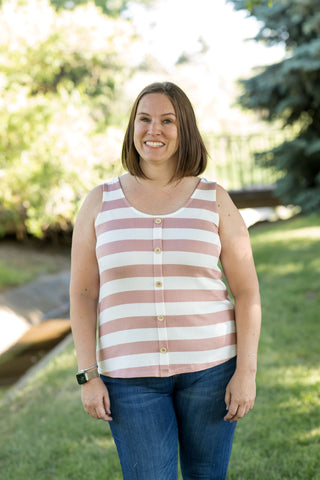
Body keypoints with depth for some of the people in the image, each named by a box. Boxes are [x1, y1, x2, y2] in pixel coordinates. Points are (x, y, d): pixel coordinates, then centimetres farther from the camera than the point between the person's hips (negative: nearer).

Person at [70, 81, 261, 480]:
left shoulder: (215, 201, 1)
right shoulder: (101, 203, 2)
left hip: (209, 367, 0)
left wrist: (247, 371, -7)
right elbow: (82, 294, 3)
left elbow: (247, 291, 0)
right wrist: (88, 375, -4)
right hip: (131, 373, 0)